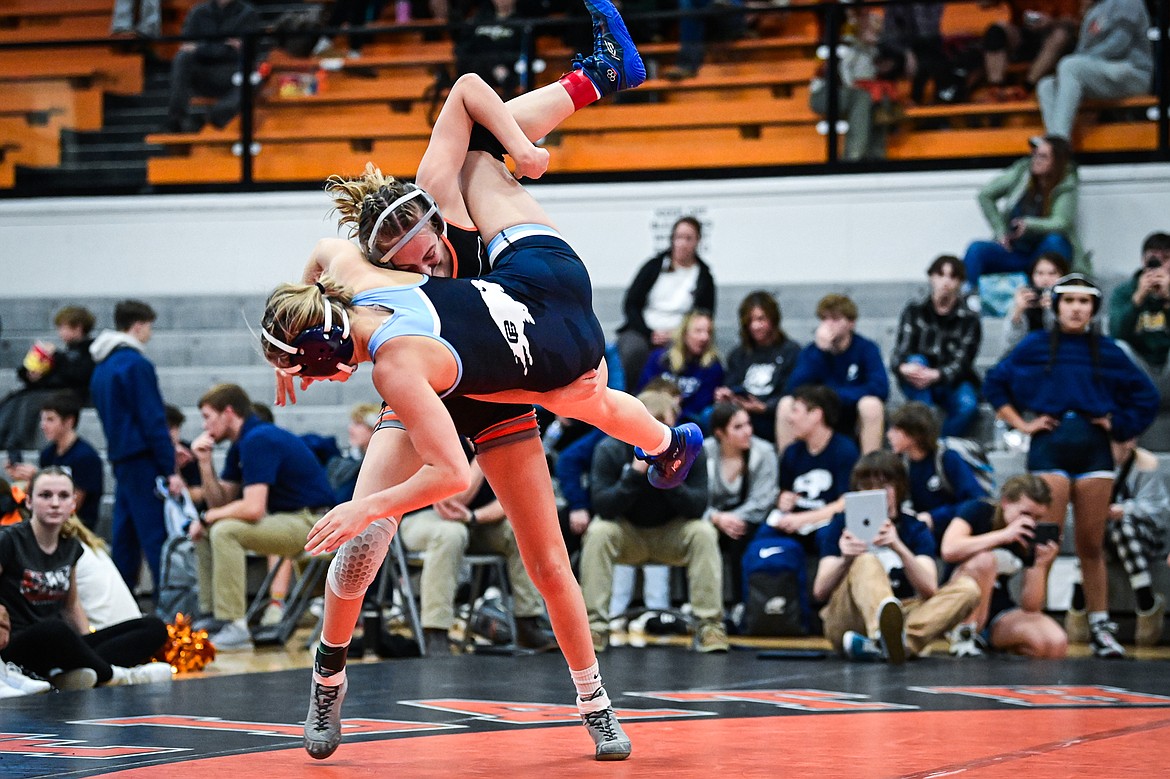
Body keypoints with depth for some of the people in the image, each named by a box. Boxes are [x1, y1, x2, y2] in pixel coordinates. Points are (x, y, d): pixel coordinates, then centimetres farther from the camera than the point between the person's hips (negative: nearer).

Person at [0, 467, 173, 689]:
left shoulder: (70, 546, 13)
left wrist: (88, 649, 8)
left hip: (60, 646, 8)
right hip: (18, 646, -8)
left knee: (154, 628, -7)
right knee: (54, 629, -43)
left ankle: (64, 675, -30)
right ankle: (113, 676, -16)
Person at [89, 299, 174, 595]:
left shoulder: (101, 368, 15)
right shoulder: (137, 365, -12)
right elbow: (153, 420, -15)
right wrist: (169, 467, -12)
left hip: (119, 457, 8)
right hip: (143, 460, -8)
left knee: (124, 537, 11)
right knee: (157, 536, -8)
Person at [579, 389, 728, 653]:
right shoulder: (610, 450, -18)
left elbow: (698, 508, -21)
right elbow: (603, 507, -25)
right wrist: (635, 472, -38)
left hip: (672, 535, 1)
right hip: (627, 534, -1)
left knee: (704, 532, -28)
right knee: (598, 532, -30)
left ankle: (710, 624, -23)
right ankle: (595, 625, -25)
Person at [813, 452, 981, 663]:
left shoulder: (916, 529, 7)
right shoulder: (843, 525, 6)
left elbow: (929, 589, -11)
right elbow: (819, 592, -4)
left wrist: (898, 547, -28)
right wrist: (845, 560, -25)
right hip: (847, 621, -2)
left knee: (967, 587, -18)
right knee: (865, 562, -28)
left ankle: (882, 646, -45)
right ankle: (887, 639, -65)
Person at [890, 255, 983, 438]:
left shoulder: (969, 319, -2)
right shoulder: (914, 311, 1)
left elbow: (961, 363, -13)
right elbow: (900, 351, -10)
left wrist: (936, 375, -35)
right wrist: (903, 367, -37)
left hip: (953, 383, -1)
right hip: (917, 387, 1)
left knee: (968, 406, -33)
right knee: (916, 360, -32)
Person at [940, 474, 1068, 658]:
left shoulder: (1034, 539, -1)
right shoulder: (978, 511, -10)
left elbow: (1031, 606, -6)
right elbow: (949, 550, -33)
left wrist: (1041, 564, -22)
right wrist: (1004, 535, -32)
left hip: (999, 612, 5)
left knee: (1056, 646, -22)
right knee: (984, 559, -33)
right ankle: (965, 637, -21)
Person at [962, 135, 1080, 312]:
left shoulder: (1066, 188, -11)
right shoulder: (1022, 173, -4)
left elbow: (1061, 223, -27)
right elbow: (985, 195, 4)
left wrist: (1029, 225, -45)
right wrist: (1000, 231, -5)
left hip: (1044, 254, -2)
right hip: (1014, 253, 3)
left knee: (1055, 241, -35)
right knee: (976, 250, -23)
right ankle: (969, 295, -42)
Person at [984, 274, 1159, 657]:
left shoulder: (1106, 351, 9)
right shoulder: (1035, 347, 5)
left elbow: (1146, 396, 16)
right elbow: (995, 385, 9)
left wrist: (1118, 424, 7)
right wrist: (1021, 424, 3)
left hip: (1093, 448, 2)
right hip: (1050, 445, -2)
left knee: (1092, 545, 4)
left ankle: (1101, 627, 9)